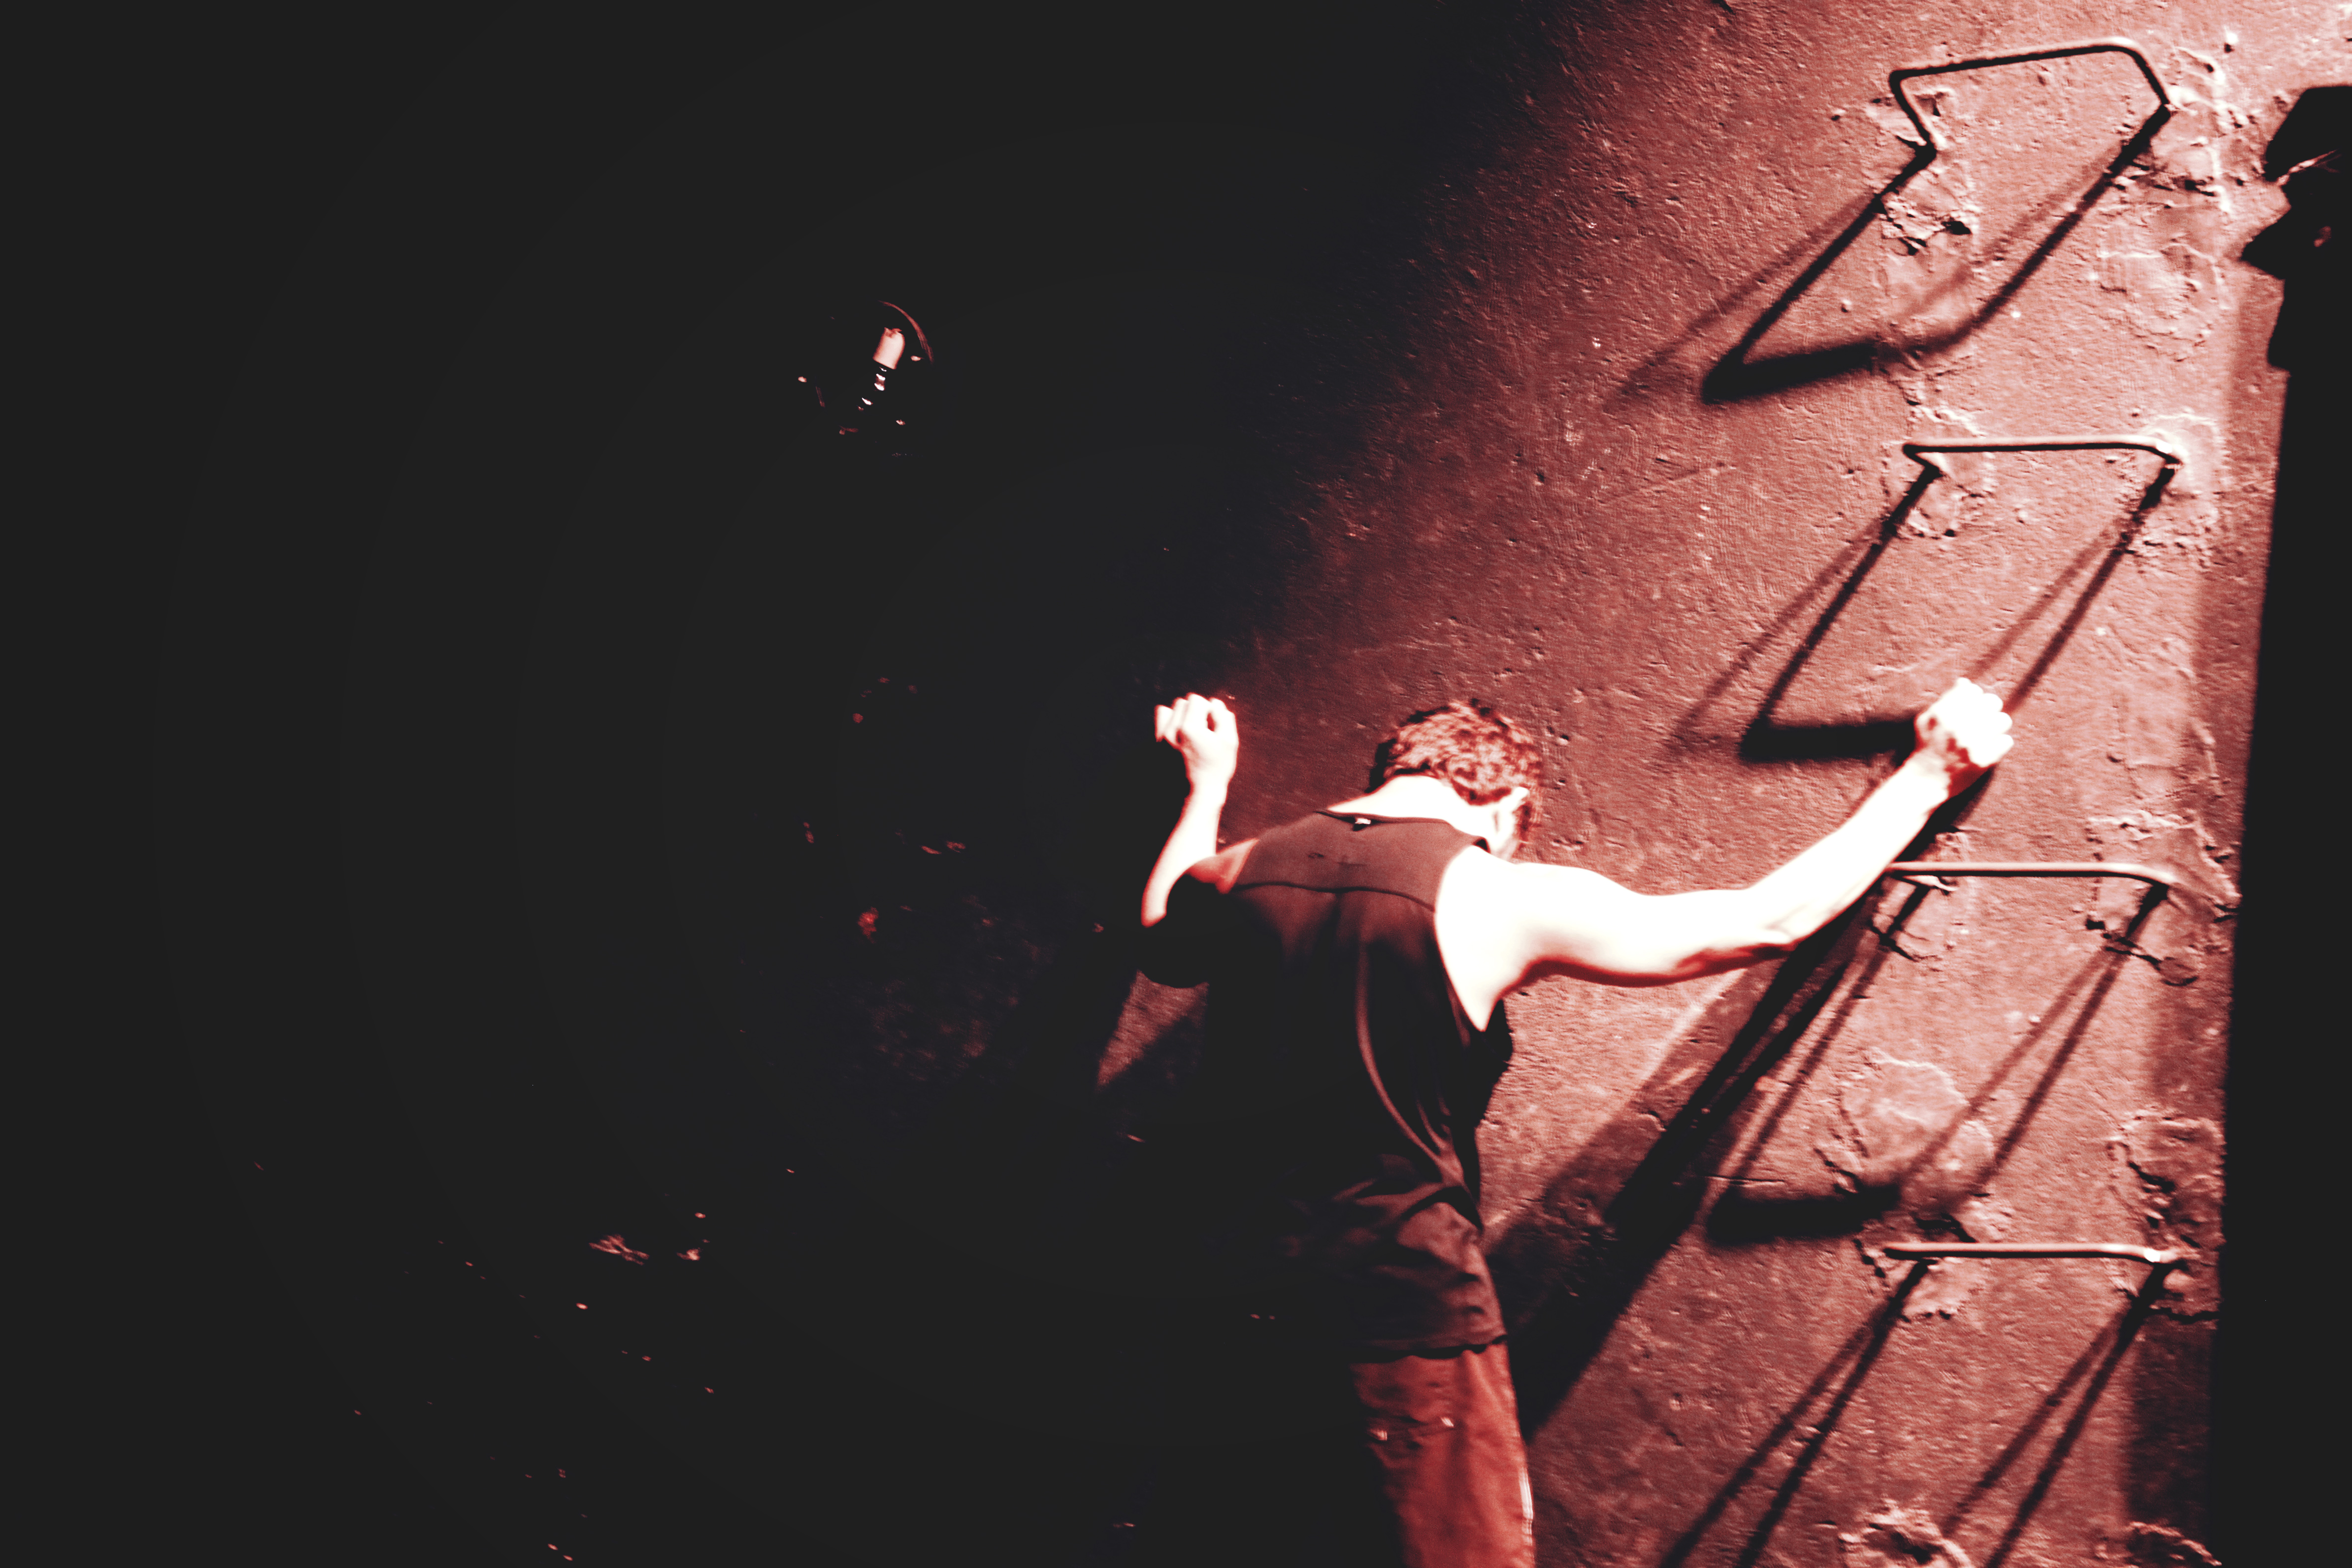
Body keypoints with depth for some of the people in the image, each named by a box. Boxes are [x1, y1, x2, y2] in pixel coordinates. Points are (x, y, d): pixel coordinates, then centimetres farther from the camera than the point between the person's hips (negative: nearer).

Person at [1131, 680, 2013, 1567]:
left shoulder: (1246, 870, -1)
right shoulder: (1498, 900, -14)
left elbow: (1161, 945, 25)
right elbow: (1767, 924, -11)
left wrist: (1205, 784, 39)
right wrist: (1926, 781, 0)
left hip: (1226, 1264, 6)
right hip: (1401, 1286, -6)